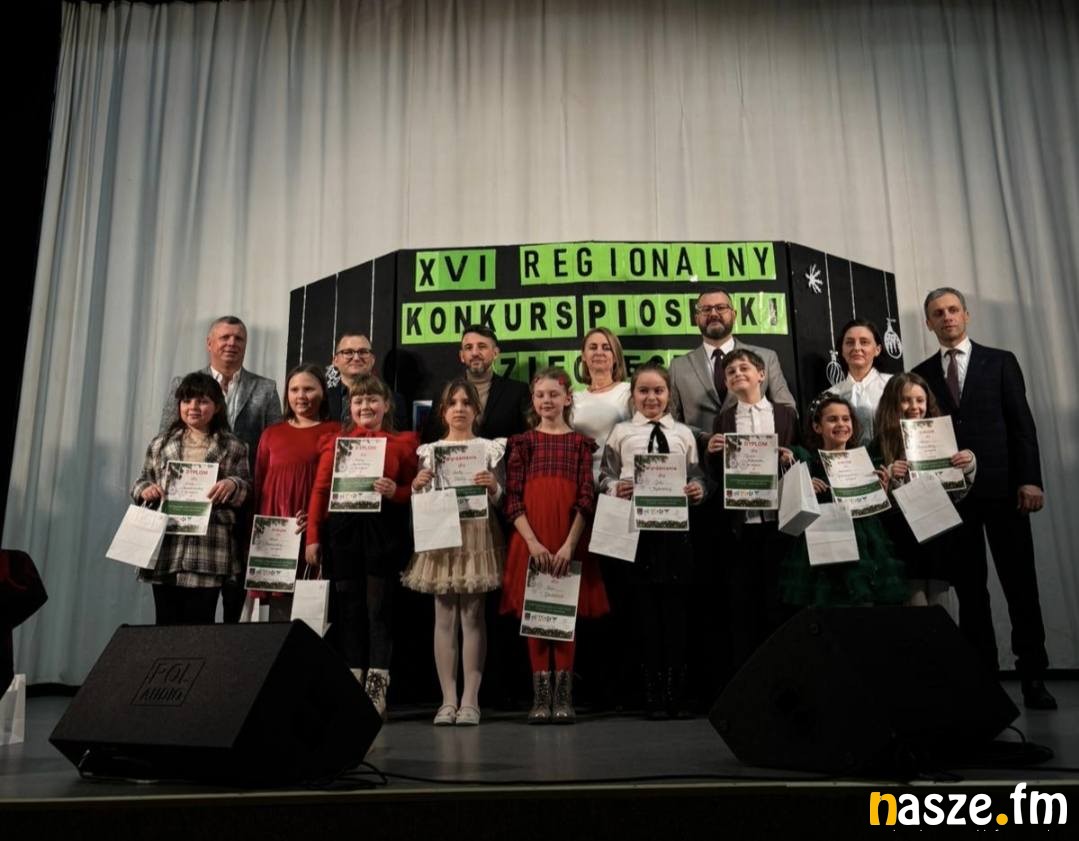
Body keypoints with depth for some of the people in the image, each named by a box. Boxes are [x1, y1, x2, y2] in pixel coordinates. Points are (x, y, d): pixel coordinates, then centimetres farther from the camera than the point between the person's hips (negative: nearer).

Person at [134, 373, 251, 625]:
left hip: (208, 552, -2)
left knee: (199, 626, 0)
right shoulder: (161, 443, 12)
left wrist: (232, 484, -16)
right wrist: (145, 490, -5)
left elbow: (246, 491, 5)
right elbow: (141, 481, 17)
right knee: (166, 623, 7)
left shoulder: (233, 447, 6)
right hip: (165, 548, 2)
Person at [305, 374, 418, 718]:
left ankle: (377, 686, 5)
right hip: (341, 530, 2)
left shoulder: (402, 443, 6)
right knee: (347, 606, 7)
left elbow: (414, 490, 8)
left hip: (383, 531, -2)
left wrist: (395, 491, -14)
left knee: (380, 607, 0)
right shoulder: (335, 442, 10)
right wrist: (312, 537, 2)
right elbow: (320, 490, 7)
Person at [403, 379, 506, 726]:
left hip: (477, 535, -1)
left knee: (472, 617, -1)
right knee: (444, 618, 2)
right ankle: (448, 699, 8)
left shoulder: (491, 448, 7)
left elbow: (500, 500, 3)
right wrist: (417, 486, -10)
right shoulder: (429, 451, 10)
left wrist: (493, 487, -17)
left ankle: (470, 699, 5)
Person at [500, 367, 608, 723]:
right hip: (530, 541, 1)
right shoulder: (523, 442, 7)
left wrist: (569, 544, -11)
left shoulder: (581, 443, 7)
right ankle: (540, 696, 10)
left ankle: (564, 697, 10)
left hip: (569, 543, 0)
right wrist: (534, 542, -11)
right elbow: (512, 499, 0)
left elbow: (587, 499, 0)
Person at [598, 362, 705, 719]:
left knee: (676, 609, 4)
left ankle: (676, 694, 15)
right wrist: (616, 488, -13)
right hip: (636, 527, -1)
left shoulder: (683, 433, 12)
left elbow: (697, 477, 12)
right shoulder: (621, 433, 9)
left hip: (675, 526, 1)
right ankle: (653, 695, 13)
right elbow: (605, 477, 7)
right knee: (645, 610, 3)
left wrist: (698, 490, -9)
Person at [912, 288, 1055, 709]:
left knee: (1020, 583, 1)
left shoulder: (1000, 361, 7)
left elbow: (1022, 423, 1)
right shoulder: (921, 374, 11)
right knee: (969, 588, 5)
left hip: (1002, 486, -1)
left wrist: (1030, 480, -8)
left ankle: (1033, 675, 11)